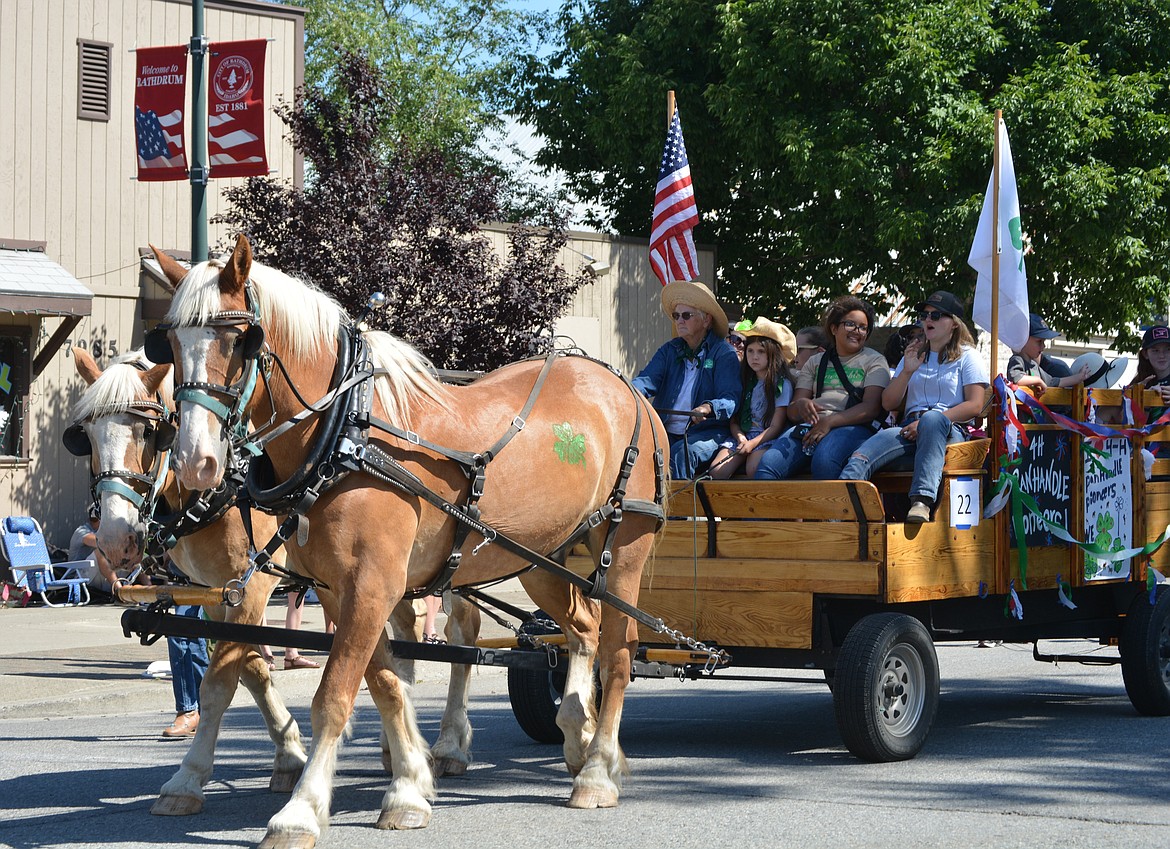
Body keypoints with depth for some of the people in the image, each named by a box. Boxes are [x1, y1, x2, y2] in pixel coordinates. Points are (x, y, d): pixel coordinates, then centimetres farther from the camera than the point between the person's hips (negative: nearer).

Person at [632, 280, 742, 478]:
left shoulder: (724, 354, 0)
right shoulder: (669, 351, 16)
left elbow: (730, 399, -11)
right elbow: (647, 380, -1)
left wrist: (708, 408, -34)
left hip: (707, 433, -4)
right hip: (666, 432, 4)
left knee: (680, 453, -34)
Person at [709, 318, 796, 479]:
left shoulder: (782, 383, 0)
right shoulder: (745, 381, 16)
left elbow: (776, 426, -4)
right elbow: (734, 420, 13)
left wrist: (752, 443, -17)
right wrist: (741, 438, -9)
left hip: (767, 438, -5)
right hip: (742, 436, 5)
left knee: (754, 469, -36)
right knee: (716, 471, -23)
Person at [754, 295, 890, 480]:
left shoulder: (874, 361, 15)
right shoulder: (815, 362, 26)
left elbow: (872, 408, -2)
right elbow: (791, 411, 17)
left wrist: (830, 422, -16)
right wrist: (801, 405, -10)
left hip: (852, 427, -4)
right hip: (810, 426, 4)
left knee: (823, 460, -39)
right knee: (768, 463, -26)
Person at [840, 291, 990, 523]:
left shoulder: (967, 356, 13)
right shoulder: (915, 354, 27)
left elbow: (974, 405, -3)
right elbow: (888, 403, 20)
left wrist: (927, 423, -12)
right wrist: (907, 371, 2)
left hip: (950, 431, -4)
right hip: (910, 429, 4)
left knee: (933, 419, -42)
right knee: (862, 456, -28)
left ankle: (922, 500, -55)